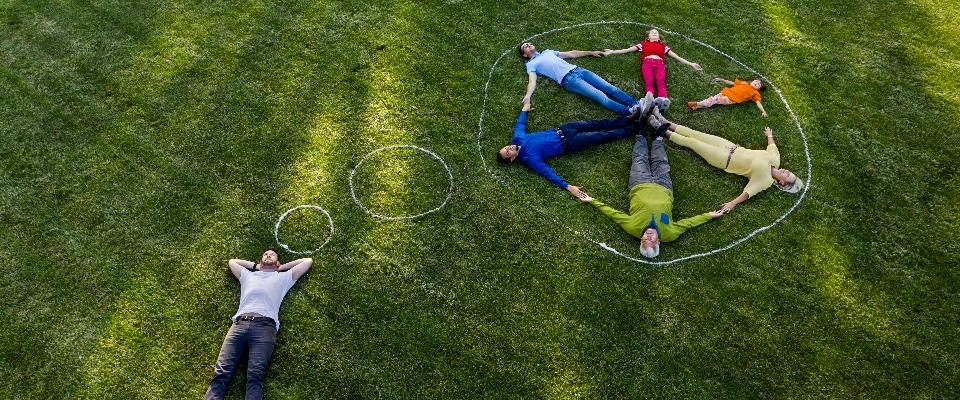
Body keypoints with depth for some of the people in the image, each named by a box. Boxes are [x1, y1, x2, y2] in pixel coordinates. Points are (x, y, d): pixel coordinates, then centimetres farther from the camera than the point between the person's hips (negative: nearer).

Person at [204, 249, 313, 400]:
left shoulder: (283, 277, 28)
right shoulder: (248, 275, 35)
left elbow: (308, 261, 30)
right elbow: (232, 261, 49)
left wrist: (281, 268, 34)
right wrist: (255, 265, 41)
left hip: (265, 326, -2)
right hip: (240, 323, 3)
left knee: (255, 376, -24)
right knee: (221, 373, -18)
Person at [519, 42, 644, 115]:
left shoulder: (548, 52, 31)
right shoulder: (531, 64, 13)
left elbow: (571, 54, 35)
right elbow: (532, 81, -3)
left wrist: (590, 53, 34)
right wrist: (527, 96, -24)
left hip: (577, 70, 7)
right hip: (568, 79, -7)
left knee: (610, 88, -11)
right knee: (601, 96, -24)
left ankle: (637, 105, -21)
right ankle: (629, 112, -38)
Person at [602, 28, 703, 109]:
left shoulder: (663, 46, 33)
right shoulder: (643, 44, 30)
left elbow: (676, 56, 29)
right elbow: (627, 50, 22)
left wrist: (690, 64, 21)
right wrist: (612, 52, 11)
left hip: (659, 64, 1)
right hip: (647, 63, -1)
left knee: (661, 82, -30)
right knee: (649, 82, -31)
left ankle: (663, 99, -57)